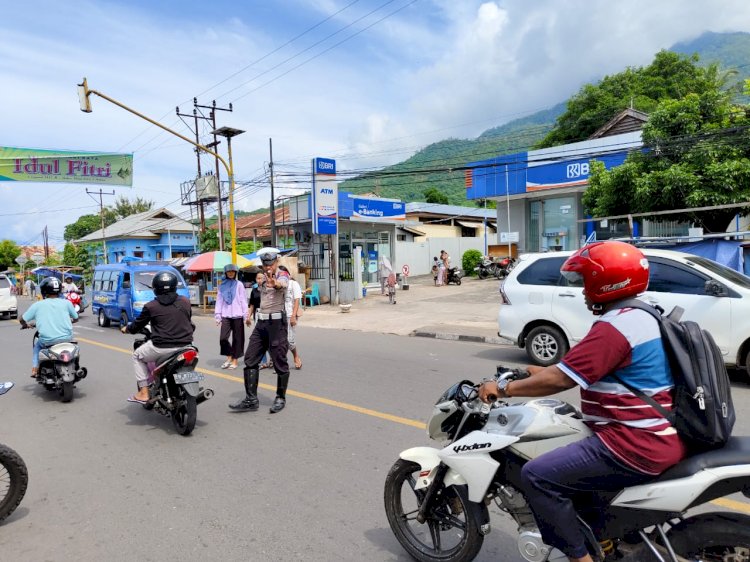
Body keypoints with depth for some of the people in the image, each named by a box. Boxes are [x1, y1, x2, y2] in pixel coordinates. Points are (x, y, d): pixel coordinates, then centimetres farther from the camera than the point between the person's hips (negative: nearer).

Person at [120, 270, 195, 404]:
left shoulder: (151, 306, -3)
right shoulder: (185, 302, 6)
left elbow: (137, 325, 10)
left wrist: (126, 329, 31)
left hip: (162, 347, -4)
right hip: (185, 345, 4)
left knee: (137, 356, 23)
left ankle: (143, 393, 16)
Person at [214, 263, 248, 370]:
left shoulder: (239, 284, 3)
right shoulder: (222, 285, 9)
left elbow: (243, 300, 1)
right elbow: (219, 301, 9)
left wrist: (246, 315, -4)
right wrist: (218, 316, 5)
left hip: (237, 315, -2)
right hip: (225, 316, 2)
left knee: (237, 339, 3)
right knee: (223, 338, -9)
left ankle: (234, 360, 15)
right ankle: (229, 357, 13)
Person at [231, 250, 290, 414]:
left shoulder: (283, 275, -9)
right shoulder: (263, 277, 14)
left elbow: (282, 284, -36)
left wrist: (275, 283, -57)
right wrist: (260, 281, 17)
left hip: (276, 322, -7)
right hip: (261, 322, 8)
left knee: (280, 362, -1)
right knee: (250, 359, 3)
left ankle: (280, 398, 15)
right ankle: (250, 400, 9)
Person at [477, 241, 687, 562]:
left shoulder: (615, 326, -21)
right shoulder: (642, 316, 12)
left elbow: (561, 379, -24)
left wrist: (503, 388, -13)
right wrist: (541, 372, 18)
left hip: (637, 447, -11)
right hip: (658, 437, 11)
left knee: (538, 476, -13)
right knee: (570, 456, 29)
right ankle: (601, 536, 36)